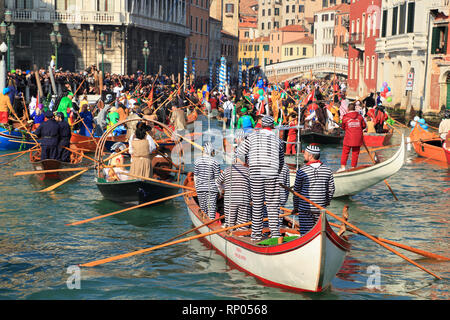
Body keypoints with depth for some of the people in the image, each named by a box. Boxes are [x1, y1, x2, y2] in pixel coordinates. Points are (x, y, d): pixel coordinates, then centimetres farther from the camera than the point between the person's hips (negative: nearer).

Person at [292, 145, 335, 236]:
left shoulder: (301, 171, -7)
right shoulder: (327, 170, 2)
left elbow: (296, 191, 1)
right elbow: (331, 189, 10)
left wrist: (295, 207, 13)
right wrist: (327, 202, 26)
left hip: (304, 208, -3)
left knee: (305, 234, -1)